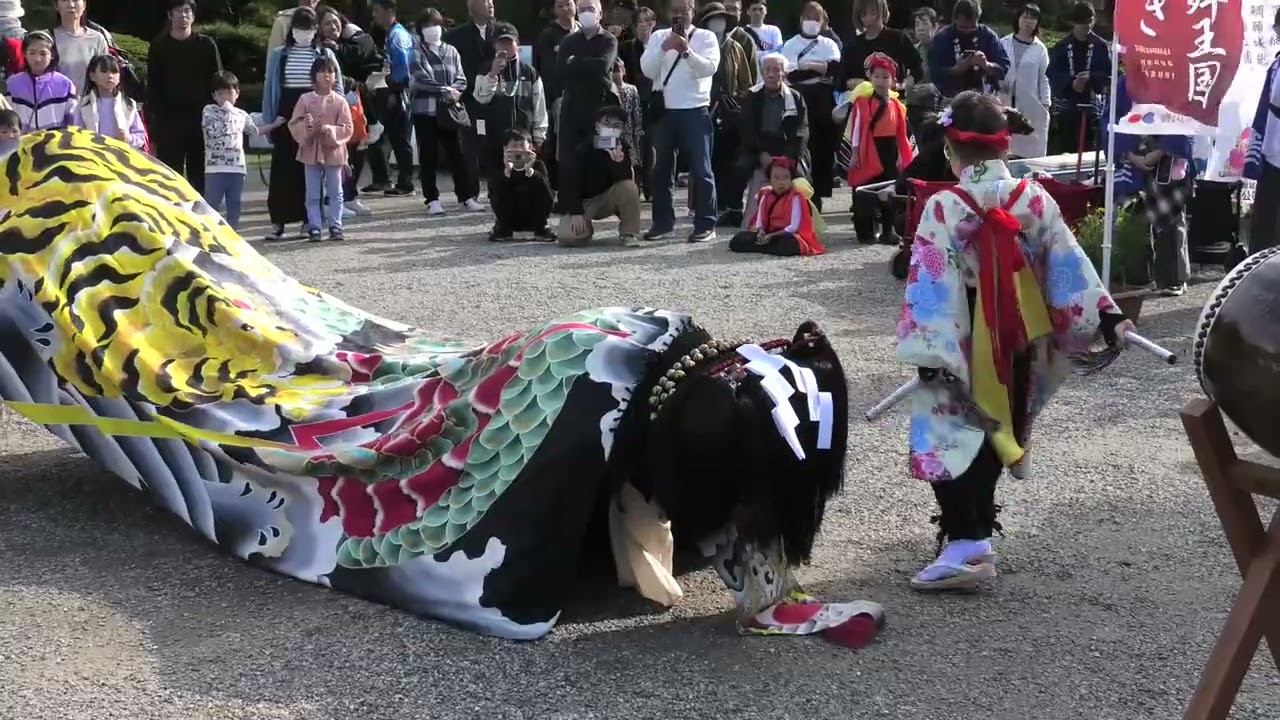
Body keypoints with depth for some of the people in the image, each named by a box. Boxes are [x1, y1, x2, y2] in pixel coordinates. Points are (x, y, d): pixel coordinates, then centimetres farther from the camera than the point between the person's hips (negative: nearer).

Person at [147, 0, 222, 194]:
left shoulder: (206, 45, 6)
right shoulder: (159, 46, 7)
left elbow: (217, 83, 5)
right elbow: (153, 86, 5)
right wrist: (152, 120, -3)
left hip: (201, 118, 0)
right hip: (168, 119, 0)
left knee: (200, 174, 3)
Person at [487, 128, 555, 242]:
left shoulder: (538, 165, -9)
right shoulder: (501, 167, -9)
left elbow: (547, 188, -27)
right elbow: (493, 191, -26)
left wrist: (529, 170, -42)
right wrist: (507, 171, -40)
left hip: (533, 216, 0)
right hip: (509, 218, 0)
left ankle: (540, 228, -3)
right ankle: (504, 229, -2)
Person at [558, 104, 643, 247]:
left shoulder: (624, 148, -8)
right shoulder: (583, 148, -14)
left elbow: (625, 181, -19)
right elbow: (570, 183, -14)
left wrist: (619, 162, -39)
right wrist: (575, 213, -23)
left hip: (608, 199, 2)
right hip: (583, 201, -2)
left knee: (629, 187, -29)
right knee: (568, 236, -28)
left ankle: (628, 234, -11)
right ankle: (585, 228, 11)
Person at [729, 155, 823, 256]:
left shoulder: (795, 197, -11)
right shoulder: (766, 196, 6)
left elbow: (794, 227, -17)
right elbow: (759, 222, 5)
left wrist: (771, 236, -20)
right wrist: (761, 233, -19)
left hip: (788, 236, -4)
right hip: (768, 235, 4)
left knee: (787, 245, -42)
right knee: (737, 240, -10)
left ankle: (760, 246, -18)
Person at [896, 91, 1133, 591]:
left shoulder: (944, 208, -15)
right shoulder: (1035, 201, -3)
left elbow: (930, 287, -18)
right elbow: (1069, 268, 0)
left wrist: (928, 353, -17)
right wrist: (1106, 316, 6)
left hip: (965, 345, -5)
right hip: (1020, 343, 5)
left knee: (953, 435, -3)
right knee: (995, 432, 19)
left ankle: (967, 542, -16)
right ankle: (975, 524, 32)